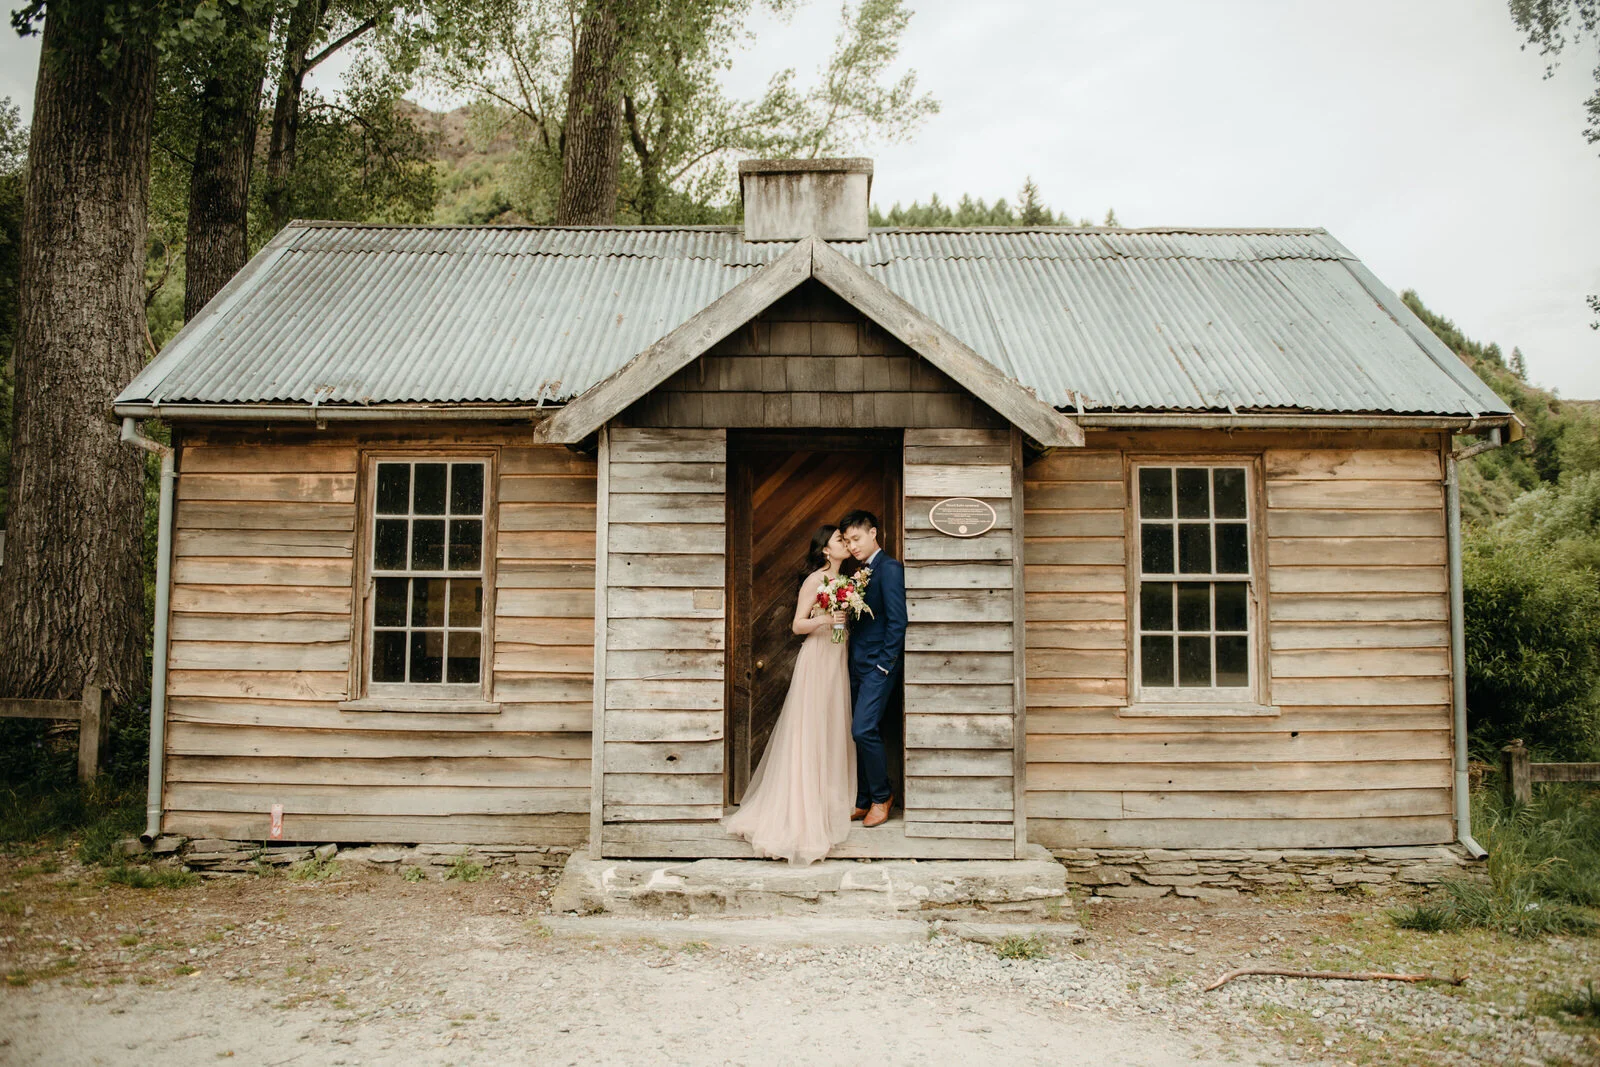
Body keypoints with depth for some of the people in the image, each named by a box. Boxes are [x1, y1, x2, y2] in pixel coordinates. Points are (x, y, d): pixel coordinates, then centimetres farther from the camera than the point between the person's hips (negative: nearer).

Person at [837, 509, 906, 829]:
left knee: (864, 730, -13)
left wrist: (884, 665, -16)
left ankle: (882, 796, 4)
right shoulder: (863, 572, 18)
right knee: (862, 733, 9)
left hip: (879, 666, -8)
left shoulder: (889, 568, -9)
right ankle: (864, 801, 16)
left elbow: (897, 622, -15)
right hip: (858, 667, 8)